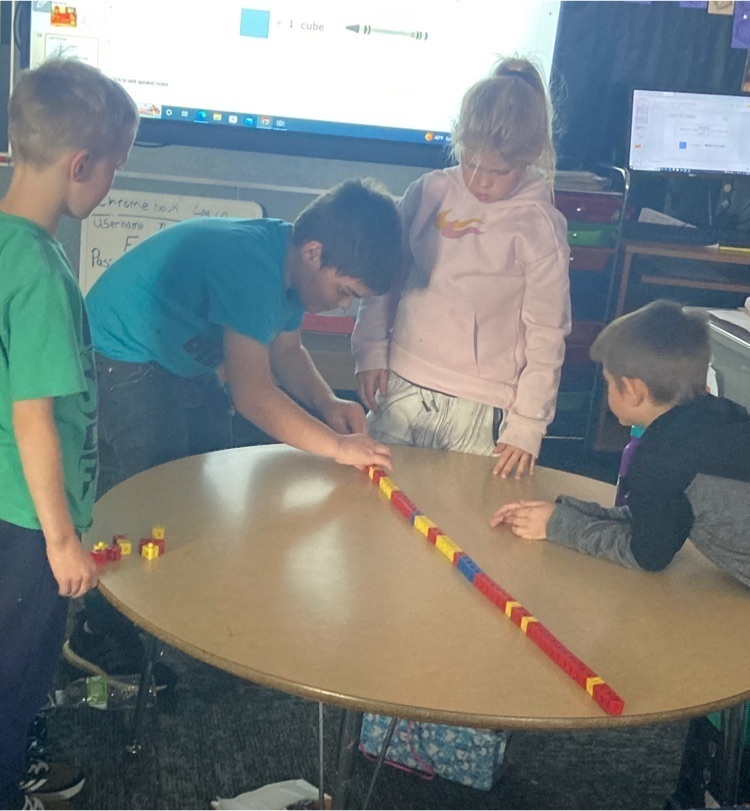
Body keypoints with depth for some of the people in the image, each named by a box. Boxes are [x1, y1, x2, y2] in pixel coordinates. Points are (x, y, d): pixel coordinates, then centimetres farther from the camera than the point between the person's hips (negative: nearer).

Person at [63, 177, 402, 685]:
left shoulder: (289, 261, -6)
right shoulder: (250, 263, -34)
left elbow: (285, 349, 8)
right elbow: (250, 393, -37)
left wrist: (329, 405, -9)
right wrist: (338, 446, -34)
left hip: (181, 362, 9)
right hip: (122, 360, -9)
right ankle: (98, 638, 8)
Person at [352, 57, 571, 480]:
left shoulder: (539, 226, -8)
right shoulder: (429, 192, 1)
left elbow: (547, 334, -5)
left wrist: (527, 425, -7)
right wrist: (371, 350, 4)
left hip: (477, 410, -3)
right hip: (401, 387, 4)